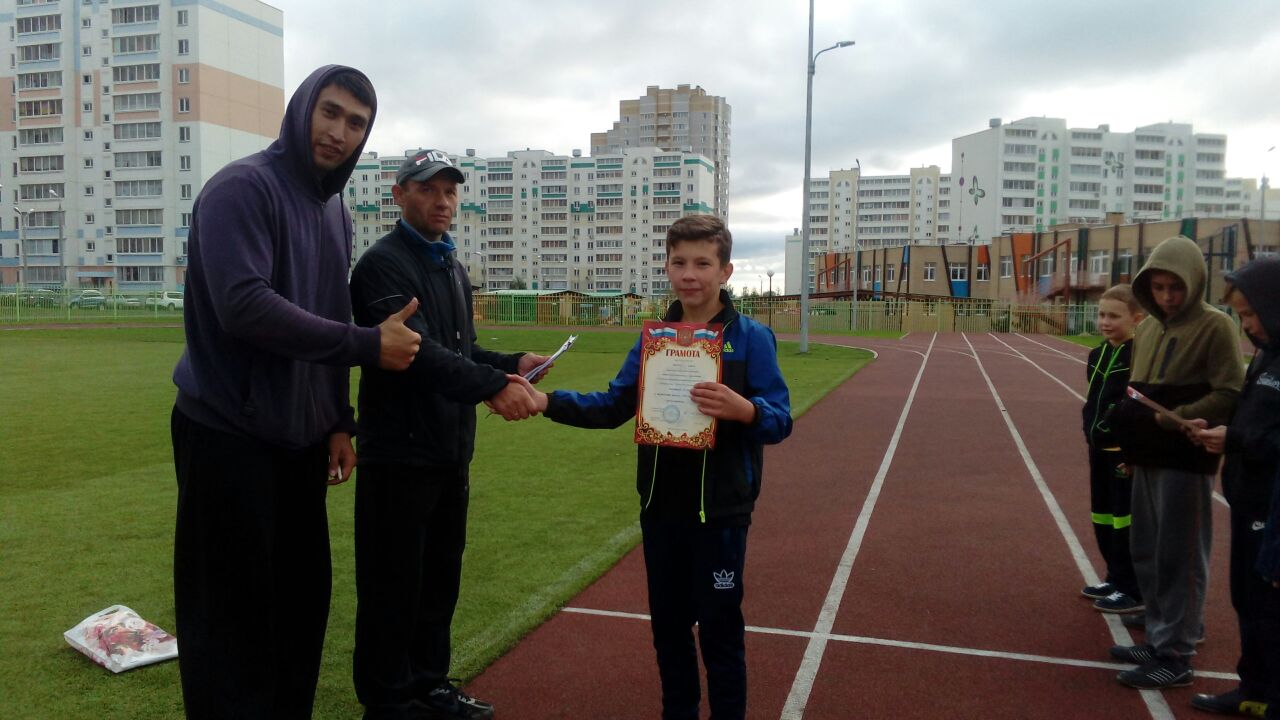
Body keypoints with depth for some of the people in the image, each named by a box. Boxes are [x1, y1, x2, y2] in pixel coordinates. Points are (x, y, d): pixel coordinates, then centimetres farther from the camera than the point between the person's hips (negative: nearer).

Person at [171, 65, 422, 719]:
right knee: (233, 615, 1)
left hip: (301, 441, 8)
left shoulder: (335, 211, 13)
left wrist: (338, 421, 12)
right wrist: (368, 345, -22)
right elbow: (244, 305, -25)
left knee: (302, 602, 13)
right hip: (228, 437, -7)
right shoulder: (243, 187, -12)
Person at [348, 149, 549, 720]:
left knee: (441, 577, 18)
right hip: (399, 452, -8)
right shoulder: (384, 264, -12)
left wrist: (511, 363, 3)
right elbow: (416, 350, -27)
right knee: (393, 586, 2)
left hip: (452, 452, 9)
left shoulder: (453, 268, 16)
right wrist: (491, 385, -39)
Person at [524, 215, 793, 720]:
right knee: (668, 625, 17)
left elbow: (780, 421, -12)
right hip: (660, 509, 5)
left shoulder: (751, 338, -10)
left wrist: (744, 409, -33)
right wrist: (547, 402, -8)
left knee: (719, 631, 7)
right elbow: (612, 407, 5)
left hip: (720, 511, -4)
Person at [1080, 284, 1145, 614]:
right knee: (1103, 517, 17)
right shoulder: (1097, 355, 10)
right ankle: (1115, 578, 31)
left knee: (1126, 520, 0)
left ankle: (1133, 590, 12)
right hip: (1099, 448, 9)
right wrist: (1090, 433, 11)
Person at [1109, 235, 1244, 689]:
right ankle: (1160, 640, 27)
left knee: (1178, 557, -2)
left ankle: (1175, 658, 8)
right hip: (1148, 458, 8)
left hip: (1186, 460, -7)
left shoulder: (1214, 326, -9)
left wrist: (1175, 418, -20)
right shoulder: (1147, 329, 12)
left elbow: (1231, 395, -14)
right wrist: (1131, 420, 9)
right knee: (1145, 553, 14)